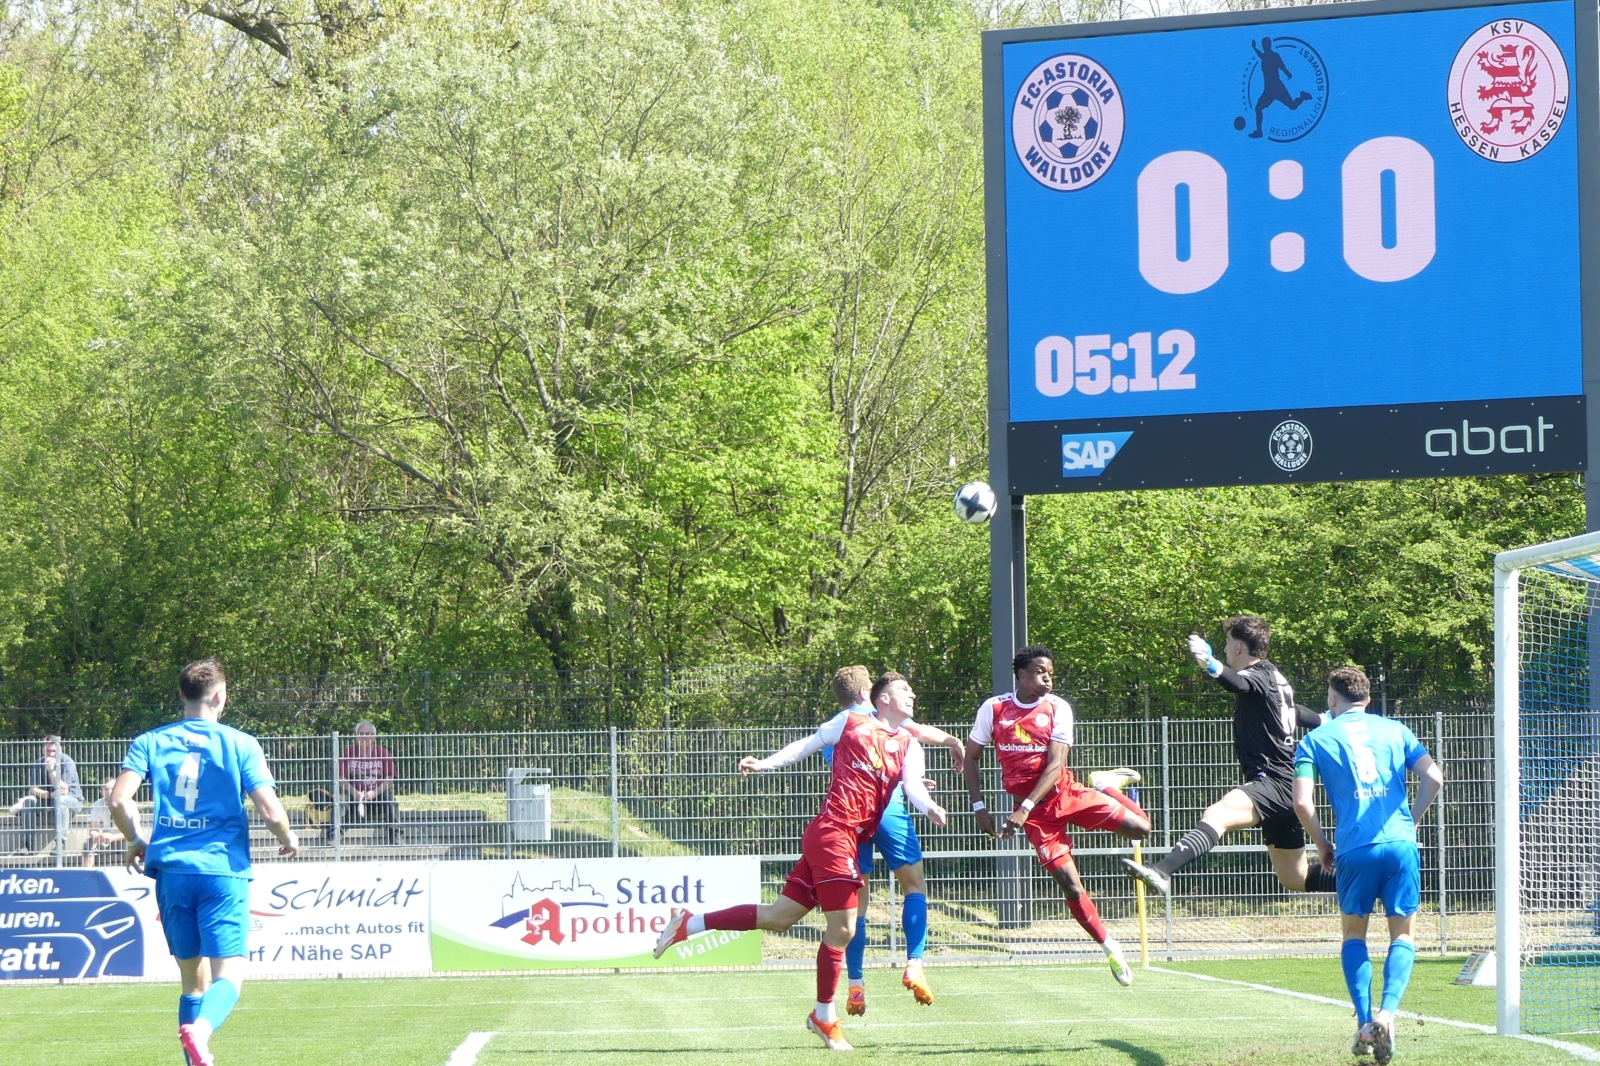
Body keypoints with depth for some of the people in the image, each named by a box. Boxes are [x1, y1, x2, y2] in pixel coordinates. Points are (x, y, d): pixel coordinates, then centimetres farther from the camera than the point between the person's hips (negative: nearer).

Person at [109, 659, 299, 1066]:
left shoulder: (150, 742, 7)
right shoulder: (240, 744, 1)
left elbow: (119, 800, -5)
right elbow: (271, 811, -6)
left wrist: (136, 840, 14)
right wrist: (288, 839, 15)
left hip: (171, 868, 3)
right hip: (223, 869, -3)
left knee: (193, 979, 14)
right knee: (228, 975, -8)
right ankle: (200, 1029, -37)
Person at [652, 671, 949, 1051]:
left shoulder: (909, 746, 15)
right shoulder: (851, 722, 2)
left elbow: (913, 787, 4)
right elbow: (807, 745, 10)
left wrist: (929, 807, -15)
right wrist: (764, 764, 6)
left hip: (849, 841, 6)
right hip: (832, 831, -6)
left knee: (778, 917, 8)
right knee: (842, 929, -6)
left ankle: (688, 924, 19)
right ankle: (824, 1017, 8)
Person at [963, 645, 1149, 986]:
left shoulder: (1058, 708, -5)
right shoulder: (994, 709, -1)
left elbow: (1055, 766, -13)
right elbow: (971, 756, 9)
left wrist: (1024, 808, -23)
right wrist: (979, 806, 1)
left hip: (1065, 792, 0)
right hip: (1037, 813, 0)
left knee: (1140, 827, -11)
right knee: (1068, 882, -11)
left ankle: (1107, 784, 20)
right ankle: (1109, 947, 5)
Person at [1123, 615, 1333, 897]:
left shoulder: (1259, 676, -9)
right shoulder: (1274, 676, 19)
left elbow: (1238, 683, -34)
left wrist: (1210, 665, -55)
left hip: (1274, 782, -11)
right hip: (1286, 785, 11)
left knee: (1217, 815, -35)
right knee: (1295, 877, 19)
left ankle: (1161, 872, -59)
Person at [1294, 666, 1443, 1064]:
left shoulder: (1315, 740, 9)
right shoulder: (1394, 730, 14)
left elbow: (1303, 802, -2)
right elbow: (1433, 777, 4)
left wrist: (1322, 845, 12)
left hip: (1355, 848, -1)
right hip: (1401, 844, 1)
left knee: (1354, 934, 17)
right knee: (1402, 934, 12)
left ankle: (1364, 1024, 3)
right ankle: (1387, 1012, -13)